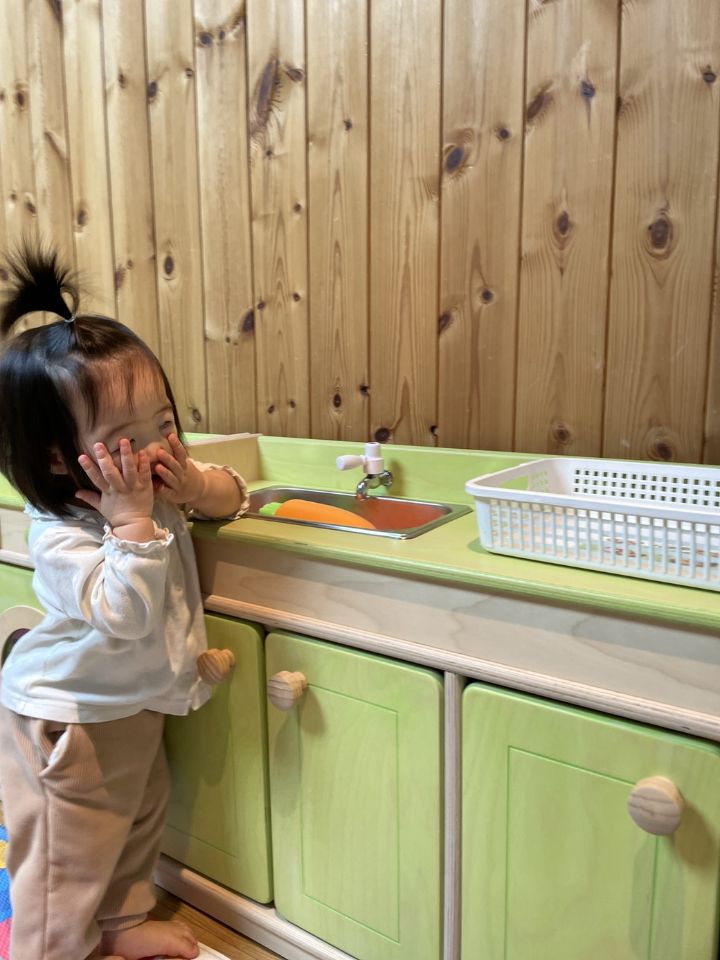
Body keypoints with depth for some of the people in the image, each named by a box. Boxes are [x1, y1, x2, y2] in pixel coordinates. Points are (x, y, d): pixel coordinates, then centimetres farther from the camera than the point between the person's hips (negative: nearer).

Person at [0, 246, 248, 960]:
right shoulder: (61, 538, -32)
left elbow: (232, 494, -2)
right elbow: (126, 615, -39)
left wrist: (196, 485, -24)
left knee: (136, 821, 25)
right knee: (67, 855, 10)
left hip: (134, 706, 8)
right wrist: (134, 520, -43)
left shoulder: (156, 485, -10)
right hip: (67, 719, -8)